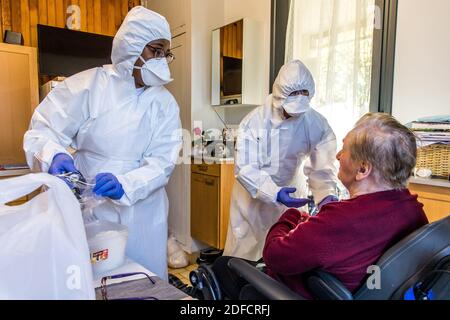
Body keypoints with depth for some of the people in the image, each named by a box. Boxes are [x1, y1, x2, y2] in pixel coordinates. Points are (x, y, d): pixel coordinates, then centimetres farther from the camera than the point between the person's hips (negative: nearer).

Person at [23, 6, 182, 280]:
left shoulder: (165, 103, -1)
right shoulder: (88, 85, -7)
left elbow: (162, 161, -9)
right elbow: (43, 130, -4)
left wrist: (124, 185, -27)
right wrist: (55, 156, -27)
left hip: (142, 213, 2)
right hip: (89, 209, -1)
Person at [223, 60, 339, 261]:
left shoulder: (317, 124, -14)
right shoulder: (254, 121, -20)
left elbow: (321, 167, -17)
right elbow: (245, 168, -24)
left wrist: (327, 194, -37)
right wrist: (275, 193, -37)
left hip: (290, 195, 2)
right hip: (252, 197, -2)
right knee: (243, 252, 12)